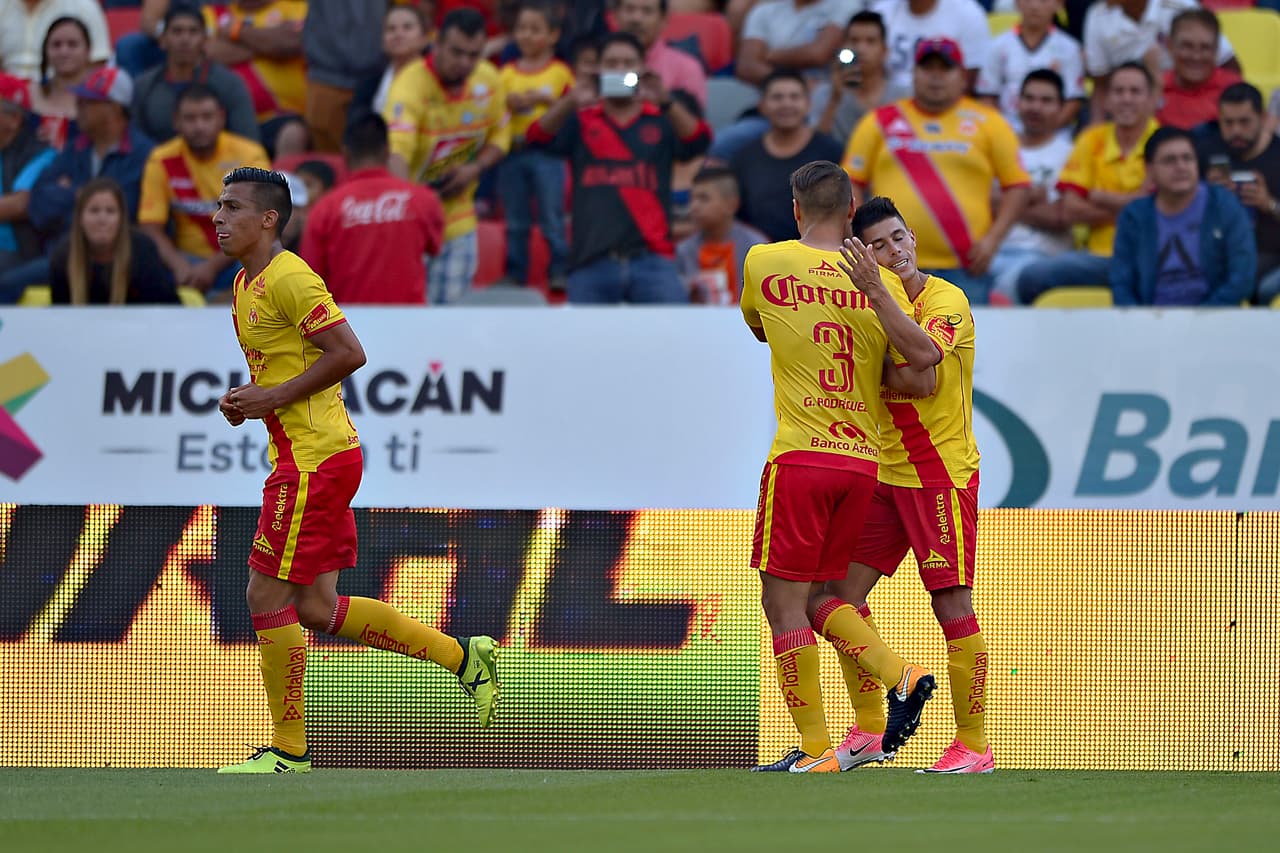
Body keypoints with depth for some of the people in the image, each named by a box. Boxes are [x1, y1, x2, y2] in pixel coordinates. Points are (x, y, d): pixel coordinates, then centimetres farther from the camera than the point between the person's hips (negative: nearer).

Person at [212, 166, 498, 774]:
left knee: (267, 595, -6)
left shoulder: (289, 279, -15)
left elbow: (348, 353, -20)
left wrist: (273, 397, -17)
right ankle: (462, 656, 19)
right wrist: (249, 401, 8)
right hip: (303, 456, 10)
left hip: (315, 459, -10)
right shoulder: (246, 284, 16)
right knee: (317, 609, 10)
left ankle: (288, 751, 2)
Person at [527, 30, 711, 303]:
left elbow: (698, 141, -8)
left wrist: (665, 102, -28)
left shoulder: (661, 121, 11)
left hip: (651, 258, -1)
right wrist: (569, 103, -27)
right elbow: (538, 137, -5)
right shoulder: (581, 122, 11)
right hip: (591, 261, 1)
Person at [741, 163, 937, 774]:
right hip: (864, 460, 5)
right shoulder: (879, 282, 7)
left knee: (784, 603, -1)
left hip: (801, 455, -5)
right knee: (817, 596, 19)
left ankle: (815, 747, -4)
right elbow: (923, 365, -2)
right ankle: (903, 678, 2)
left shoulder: (764, 264, 0)